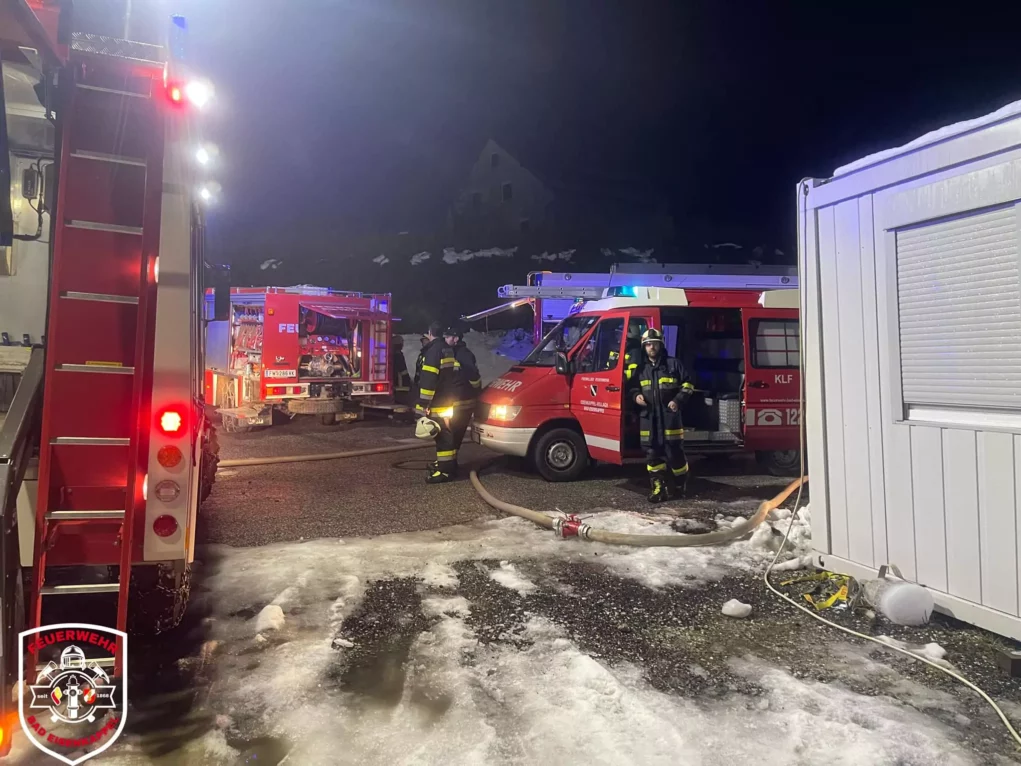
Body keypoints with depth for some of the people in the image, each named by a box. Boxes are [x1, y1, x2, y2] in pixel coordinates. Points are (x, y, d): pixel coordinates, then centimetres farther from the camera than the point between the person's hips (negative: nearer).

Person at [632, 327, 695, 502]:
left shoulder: (673, 364, 1)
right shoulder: (641, 368, 14)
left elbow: (687, 385, 4)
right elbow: (634, 387, 25)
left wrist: (678, 400, -11)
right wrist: (636, 396, 2)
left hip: (670, 415, -4)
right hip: (649, 417, 4)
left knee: (674, 452, -3)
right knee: (652, 454, 3)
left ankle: (683, 484, 21)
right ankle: (659, 487, 11)